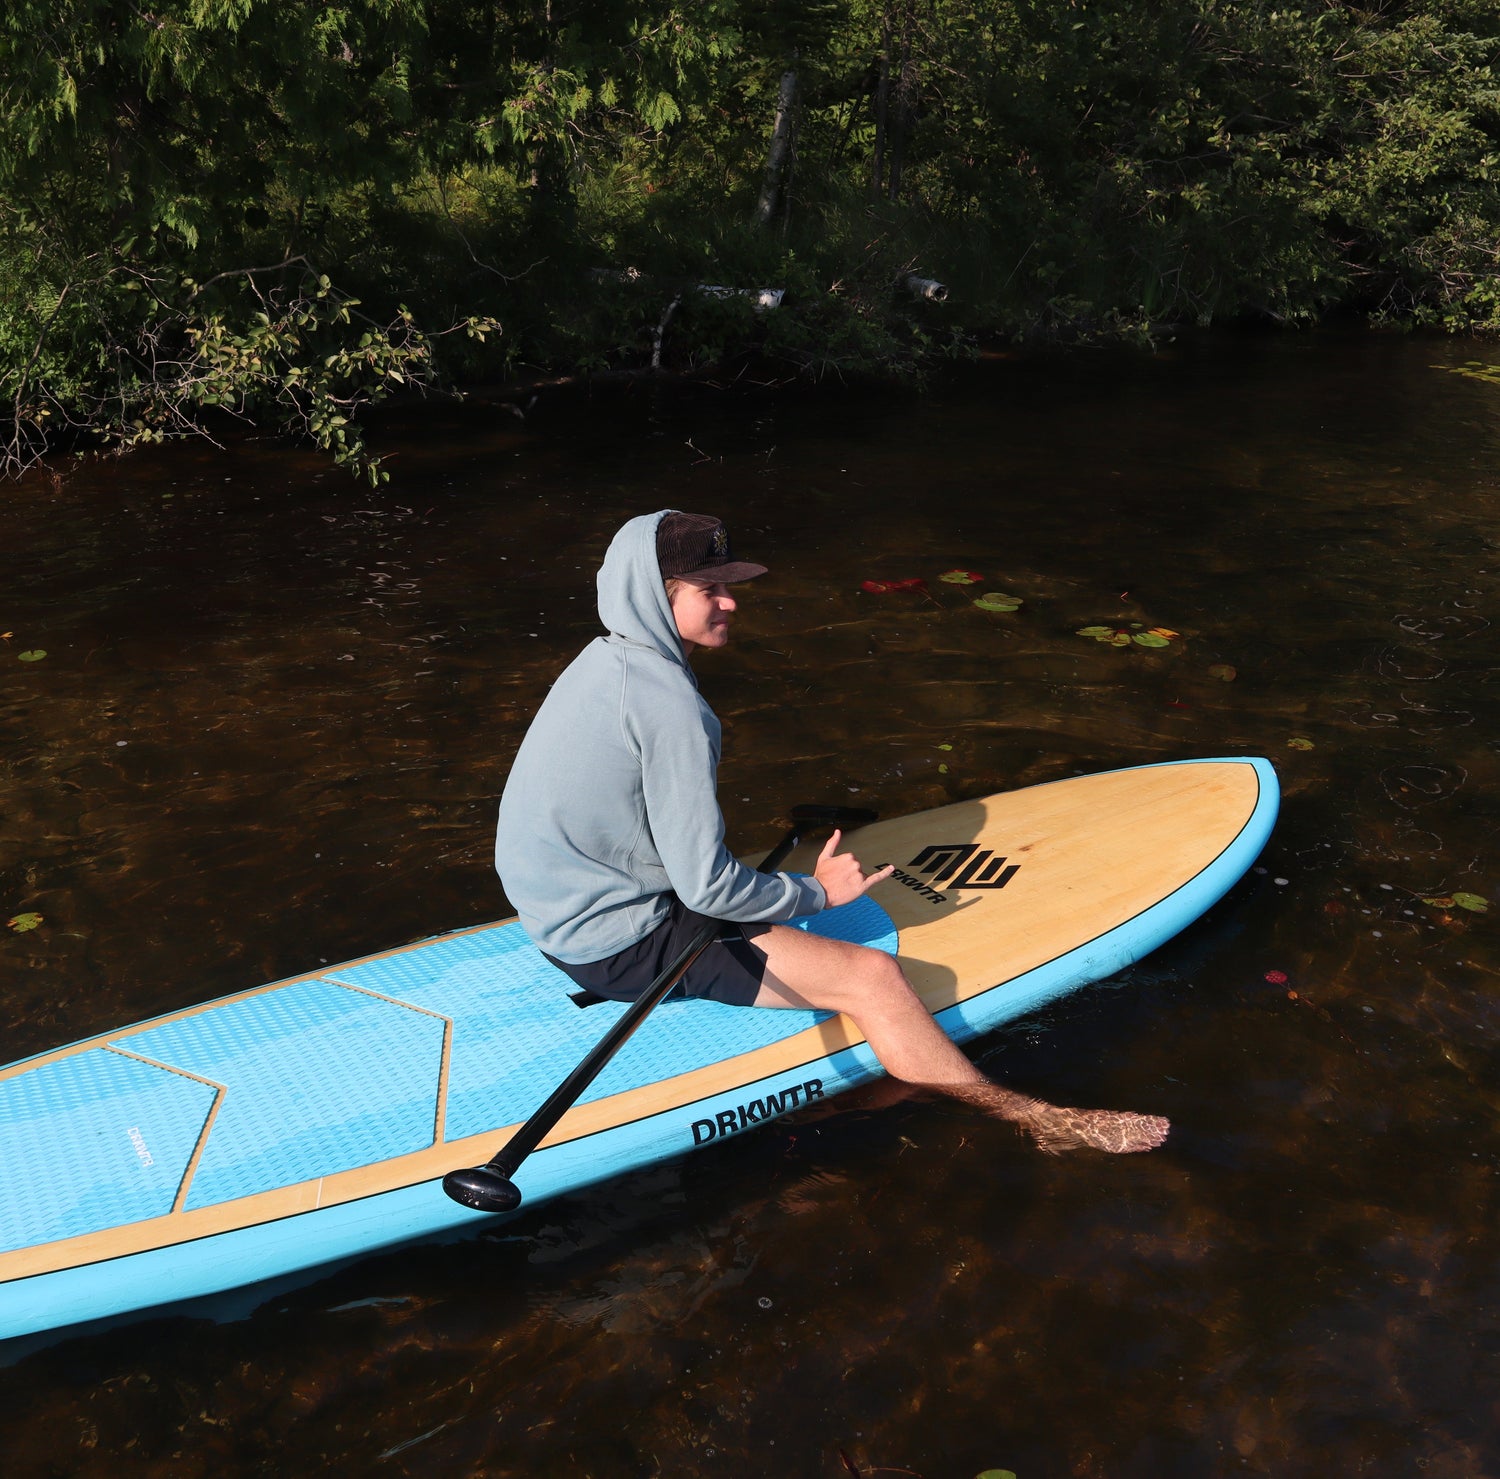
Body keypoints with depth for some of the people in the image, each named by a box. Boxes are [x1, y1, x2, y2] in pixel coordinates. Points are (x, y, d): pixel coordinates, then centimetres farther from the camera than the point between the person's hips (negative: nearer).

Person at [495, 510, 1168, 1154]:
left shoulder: (602, 660, 6)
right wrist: (815, 892, -8)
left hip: (562, 917, 11)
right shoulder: (666, 702, -24)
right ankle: (1028, 1121, 1)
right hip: (623, 947, -11)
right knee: (873, 977, -12)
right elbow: (706, 886, -24)